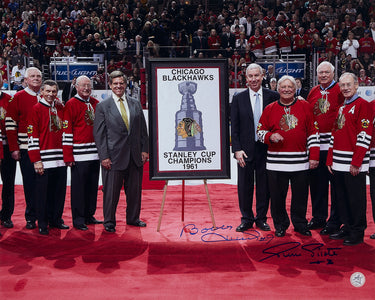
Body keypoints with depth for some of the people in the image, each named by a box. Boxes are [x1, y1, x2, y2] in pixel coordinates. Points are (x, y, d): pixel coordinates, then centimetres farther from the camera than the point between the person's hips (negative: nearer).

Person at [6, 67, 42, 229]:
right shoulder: (18, 98, 2)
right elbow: (10, 124, -2)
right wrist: (14, 148, -7)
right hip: (26, 148, -2)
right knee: (29, 182, 2)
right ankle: (31, 218, 14)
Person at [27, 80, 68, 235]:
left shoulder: (61, 108, 13)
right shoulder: (36, 109, -2)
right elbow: (32, 136, -6)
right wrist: (36, 160, -11)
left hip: (60, 159, 5)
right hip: (44, 160, -5)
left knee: (60, 190, 9)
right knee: (44, 192, 0)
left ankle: (56, 220, 24)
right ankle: (42, 224, 12)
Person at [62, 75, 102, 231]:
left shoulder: (96, 104, 14)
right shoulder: (71, 105, -3)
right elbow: (66, 132, -7)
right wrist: (68, 156, -12)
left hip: (95, 153, 6)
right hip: (79, 155, -6)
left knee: (92, 185, 11)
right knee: (78, 187, -1)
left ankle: (89, 215, 23)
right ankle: (78, 220, 7)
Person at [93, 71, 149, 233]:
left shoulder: (135, 104, 10)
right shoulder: (102, 106, -1)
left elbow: (143, 129, 12)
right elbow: (99, 134, -4)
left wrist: (144, 149, 4)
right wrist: (104, 156, -10)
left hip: (135, 155, 4)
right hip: (114, 155, -4)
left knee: (135, 189, 13)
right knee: (111, 191, 2)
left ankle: (133, 218, 29)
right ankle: (109, 222, 17)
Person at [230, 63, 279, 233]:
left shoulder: (272, 96, 2)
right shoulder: (238, 99, 3)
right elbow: (234, 127, 1)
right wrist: (237, 149, -7)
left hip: (266, 148, 0)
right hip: (245, 150, 0)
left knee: (264, 185, 8)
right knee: (244, 186, 6)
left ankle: (261, 218, 23)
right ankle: (246, 219, 21)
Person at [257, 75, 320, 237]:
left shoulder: (305, 107, 6)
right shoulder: (270, 109, 7)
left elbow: (313, 133, 5)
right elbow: (260, 131, 11)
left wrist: (314, 156, 0)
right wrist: (270, 136, -11)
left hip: (300, 161, 0)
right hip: (276, 161, 0)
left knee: (300, 195, 7)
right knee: (277, 195, 5)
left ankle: (300, 224, 25)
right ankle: (280, 225, 22)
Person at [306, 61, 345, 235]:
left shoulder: (340, 90, -1)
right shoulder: (313, 92, 14)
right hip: (315, 145, 5)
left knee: (336, 183, -1)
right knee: (316, 182, 11)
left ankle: (335, 222, 8)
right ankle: (318, 218, 23)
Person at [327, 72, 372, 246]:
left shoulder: (362, 105, -6)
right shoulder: (341, 108, 18)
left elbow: (365, 135, -13)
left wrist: (356, 162, -18)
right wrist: (330, 159, 15)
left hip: (354, 164, -8)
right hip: (339, 163, 8)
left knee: (356, 198, -1)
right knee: (342, 197, 13)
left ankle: (358, 233, 9)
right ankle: (347, 228, 24)